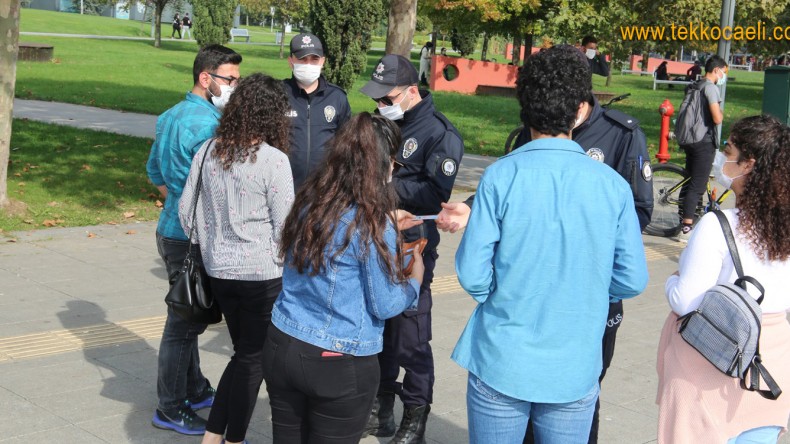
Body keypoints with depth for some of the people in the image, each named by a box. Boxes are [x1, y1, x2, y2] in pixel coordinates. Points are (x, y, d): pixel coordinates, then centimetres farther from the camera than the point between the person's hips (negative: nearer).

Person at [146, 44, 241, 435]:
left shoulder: (171, 117, 10)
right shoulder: (208, 125, -21)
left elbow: (155, 171, 19)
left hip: (171, 229, 10)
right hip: (194, 238, -10)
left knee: (188, 316, 20)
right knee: (184, 321, 1)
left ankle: (194, 389, 34)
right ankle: (172, 409, 13)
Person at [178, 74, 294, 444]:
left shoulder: (209, 151, 2)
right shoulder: (273, 160, -15)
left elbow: (185, 210, 8)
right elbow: (284, 226, -11)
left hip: (218, 270, 6)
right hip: (263, 274, -6)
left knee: (243, 354, 20)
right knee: (253, 360, 9)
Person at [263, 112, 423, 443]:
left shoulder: (309, 202, 1)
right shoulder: (372, 223, -18)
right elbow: (384, 306, -12)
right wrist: (415, 279, 6)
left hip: (281, 347, 6)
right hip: (339, 365, -5)